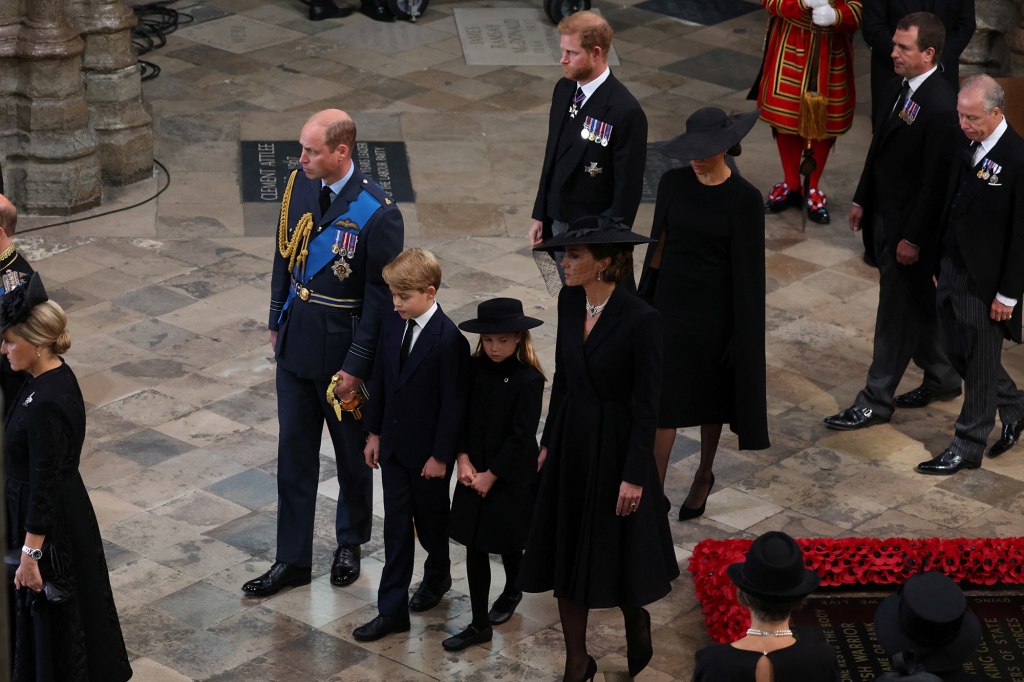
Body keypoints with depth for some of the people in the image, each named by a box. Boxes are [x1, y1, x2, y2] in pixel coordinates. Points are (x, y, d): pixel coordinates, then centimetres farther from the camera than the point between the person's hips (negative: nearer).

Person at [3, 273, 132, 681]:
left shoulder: (45, 405, -29)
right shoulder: (57, 375, 0)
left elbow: (44, 485, -25)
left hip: (51, 523, -10)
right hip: (66, 510, 10)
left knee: (52, 617, 8)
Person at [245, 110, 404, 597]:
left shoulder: (377, 213, -23)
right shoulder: (299, 184, -4)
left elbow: (381, 297, -18)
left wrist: (357, 366, -17)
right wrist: (277, 320, 13)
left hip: (343, 346, -5)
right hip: (297, 338, 5)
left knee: (352, 452, 15)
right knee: (294, 451, 11)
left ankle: (350, 543, 37)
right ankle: (292, 559, 21)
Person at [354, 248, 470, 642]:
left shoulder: (449, 340, -22)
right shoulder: (392, 326, -1)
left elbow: (453, 403, -18)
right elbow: (380, 382, 9)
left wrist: (441, 455, -15)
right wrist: (374, 432, 10)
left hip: (428, 451, -5)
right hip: (394, 446, 6)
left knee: (430, 519, 15)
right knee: (396, 525, 7)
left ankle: (437, 576, 43)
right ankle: (392, 609, 10)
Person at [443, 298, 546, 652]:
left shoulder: (528, 380, -17)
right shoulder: (476, 369, -3)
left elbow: (522, 436, -16)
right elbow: (462, 414, 3)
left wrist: (492, 474, -13)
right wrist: (463, 459, -8)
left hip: (511, 476, -4)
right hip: (475, 473, 4)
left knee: (507, 542, 12)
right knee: (474, 547, 4)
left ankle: (512, 592, 42)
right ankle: (479, 624, 11)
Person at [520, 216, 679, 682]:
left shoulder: (640, 319, -22)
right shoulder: (569, 300, -3)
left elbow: (647, 403, -17)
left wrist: (635, 476, -15)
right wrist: (549, 441, 12)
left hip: (616, 446, -6)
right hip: (571, 439, 6)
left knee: (618, 551, 10)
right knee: (566, 553, 10)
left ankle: (637, 622, 42)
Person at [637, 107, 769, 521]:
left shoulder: (744, 199, -14)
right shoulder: (673, 183, -3)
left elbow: (747, 270, -11)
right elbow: (658, 246, 5)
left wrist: (741, 335, -10)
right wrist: (644, 304, 8)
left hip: (714, 309, -3)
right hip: (670, 303, 3)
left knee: (710, 395, 15)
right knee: (662, 400, 1)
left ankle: (704, 477, 38)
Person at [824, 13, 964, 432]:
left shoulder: (942, 107, -25)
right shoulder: (897, 89, 3)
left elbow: (937, 180, -23)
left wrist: (913, 238, -20)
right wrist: (862, 200, 16)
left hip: (912, 225, -9)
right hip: (886, 216, 9)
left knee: (897, 312, 2)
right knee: (919, 304, 21)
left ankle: (876, 402, 11)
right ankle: (942, 379, 37)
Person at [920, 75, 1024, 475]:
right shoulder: (964, 145, 2)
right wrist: (940, 263, 13)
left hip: (984, 281, -8)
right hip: (951, 269, 8)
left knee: (979, 365, 6)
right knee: (957, 352, 18)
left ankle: (968, 447, 20)